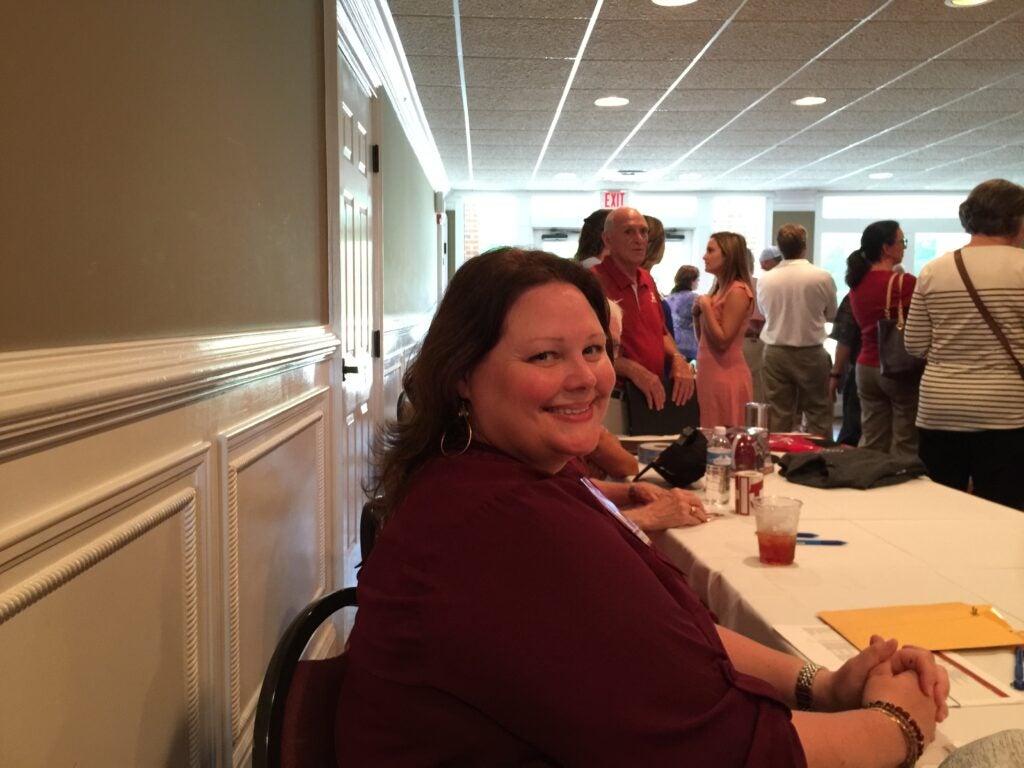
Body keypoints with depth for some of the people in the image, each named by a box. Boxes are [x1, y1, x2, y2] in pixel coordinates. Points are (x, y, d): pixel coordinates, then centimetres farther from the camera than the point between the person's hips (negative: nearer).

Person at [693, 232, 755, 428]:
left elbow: (722, 341, -18)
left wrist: (706, 305, -13)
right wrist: (697, 314, 2)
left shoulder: (737, 291, -13)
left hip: (726, 376, -9)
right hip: (709, 373, 9)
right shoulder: (718, 289, 13)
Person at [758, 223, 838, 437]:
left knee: (778, 415, 7)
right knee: (818, 413, 7)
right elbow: (831, 314, 6)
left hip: (775, 353, 2)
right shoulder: (822, 277, -10)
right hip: (811, 353, -2)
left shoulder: (765, 280, -4)